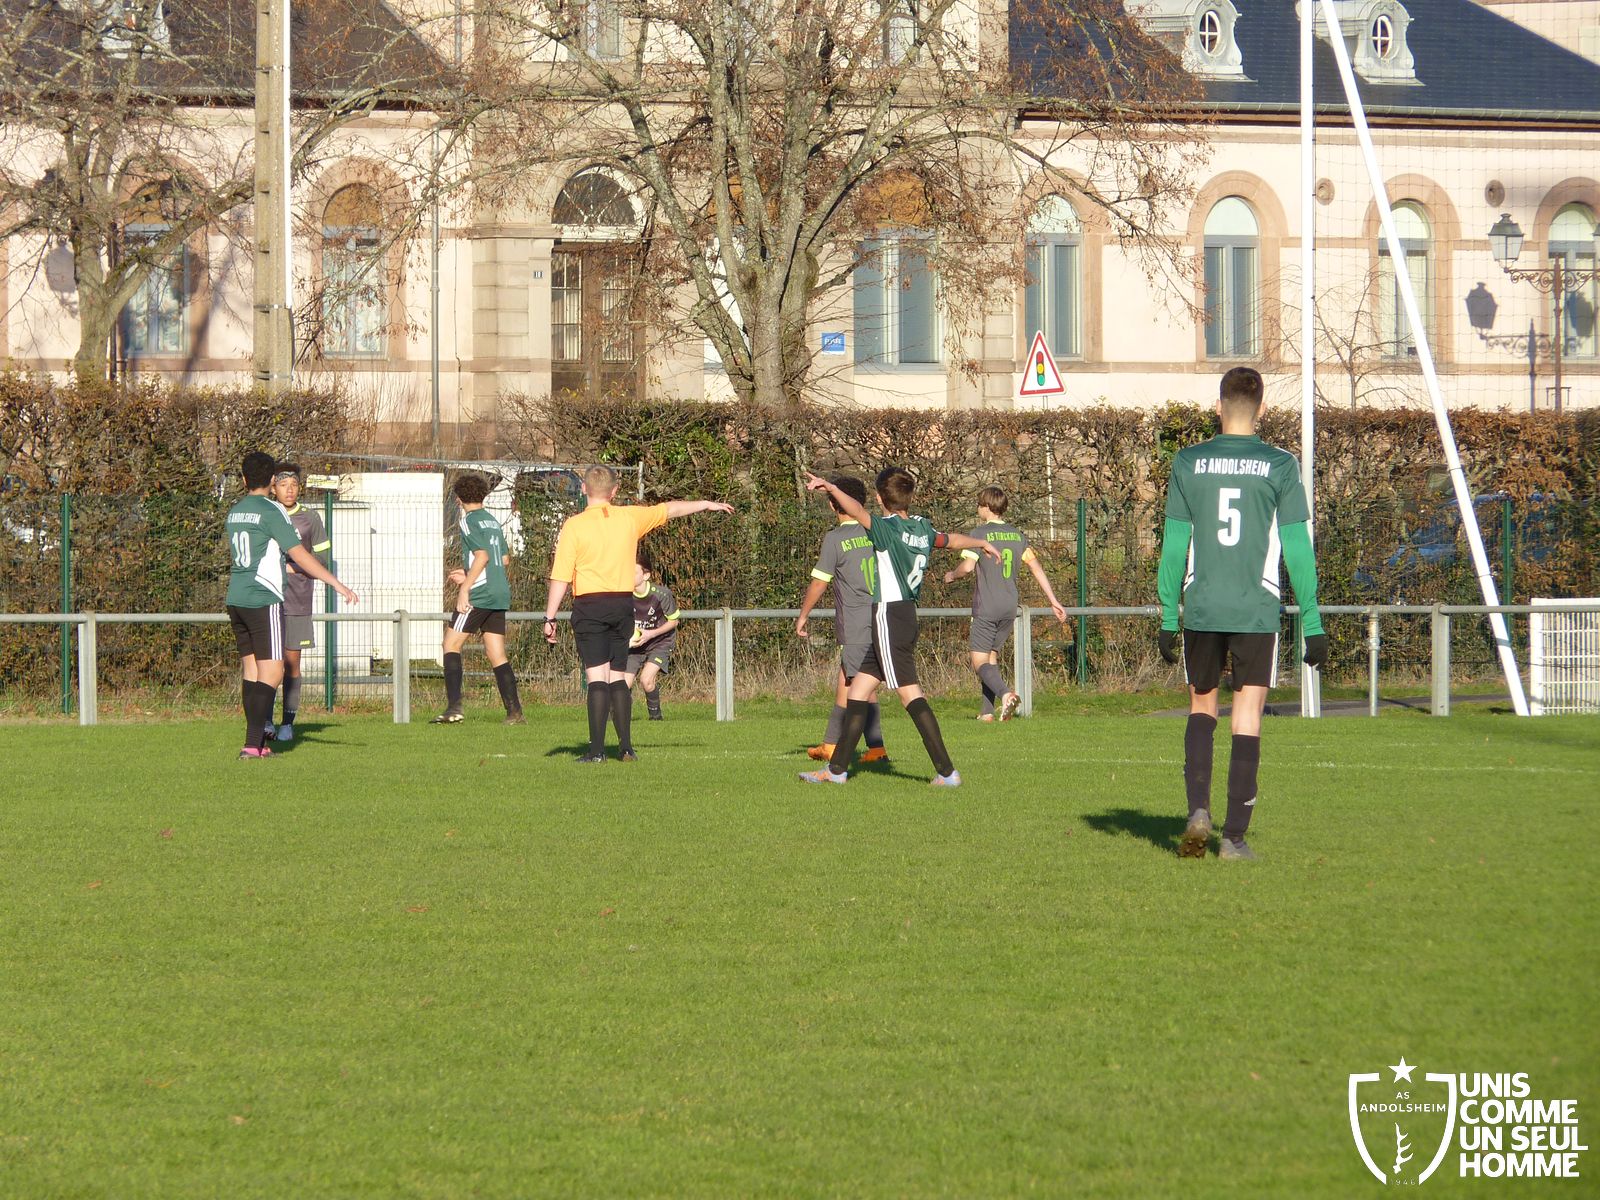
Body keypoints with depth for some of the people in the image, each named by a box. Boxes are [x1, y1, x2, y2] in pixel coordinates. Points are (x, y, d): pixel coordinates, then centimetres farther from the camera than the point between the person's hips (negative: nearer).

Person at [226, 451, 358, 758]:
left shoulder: (234, 513, 14)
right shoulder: (272, 511, -9)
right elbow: (300, 555, -13)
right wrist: (336, 584, -11)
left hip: (236, 599, 8)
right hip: (264, 599, -8)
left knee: (251, 669, 11)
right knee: (271, 672, -7)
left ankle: (259, 742, 10)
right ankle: (252, 744, -16)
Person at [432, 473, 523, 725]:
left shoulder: (469, 521, -6)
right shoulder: (493, 521, 17)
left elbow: (482, 556, -17)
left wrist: (465, 588, -17)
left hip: (479, 593, -8)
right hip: (500, 594, 8)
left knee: (451, 645, -1)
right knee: (497, 655, 8)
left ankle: (454, 708, -12)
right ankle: (515, 712, 0)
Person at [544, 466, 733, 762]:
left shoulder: (574, 525, -7)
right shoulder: (630, 518, 4)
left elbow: (561, 577, -10)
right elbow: (670, 509, 21)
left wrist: (550, 618, -6)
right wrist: (706, 504, 36)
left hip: (589, 606, -4)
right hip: (623, 604, 4)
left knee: (597, 677, -7)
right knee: (618, 677, 12)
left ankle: (597, 749, -12)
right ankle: (626, 747, 10)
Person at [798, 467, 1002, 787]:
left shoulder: (887, 528, -13)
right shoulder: (922, 528, 11)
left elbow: (857, 511, -33)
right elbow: (952, 540, 30)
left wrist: (831, 489, -44)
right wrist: (982, 545, 49)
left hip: (889, 615, -9)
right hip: (907, 615, 9)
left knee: (910, 694, -8)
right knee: (858, 691, 13)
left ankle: (947, 771, -11)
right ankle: (837, 768, 16)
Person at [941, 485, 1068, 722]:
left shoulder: (978, 534, -8)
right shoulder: (1017, 535, 10)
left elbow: (968, 566, -19)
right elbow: (1036, 567, 9)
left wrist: (952, 576, 3)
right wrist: (1053, 601, 11)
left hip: (986, 607, -6)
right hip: (1010, 606, 6)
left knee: (980, 662, -5)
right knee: (992, 656, 17)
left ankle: (1005, 694, -31)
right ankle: (988, 710, 13)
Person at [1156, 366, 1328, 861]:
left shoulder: (1188, 463, 2)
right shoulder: (1280, 466, -2)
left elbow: (1174, 545, 3)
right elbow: (1297, 548, -3)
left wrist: (1168, 617, 10)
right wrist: (1313, 623, 1)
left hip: (1202, 611, 2)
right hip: (1258, 613, -1)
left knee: (1202, 708, 18)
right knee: (1247, 718, 3)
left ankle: (1198, 809, -1)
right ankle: (1234, 836, 1)